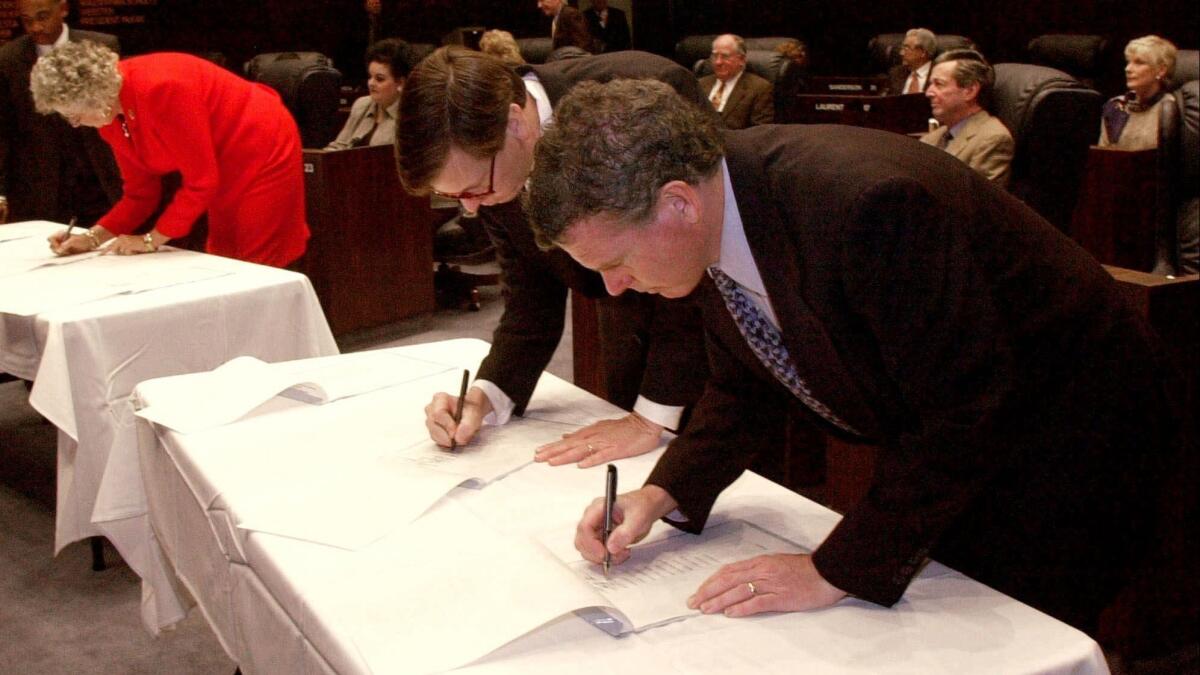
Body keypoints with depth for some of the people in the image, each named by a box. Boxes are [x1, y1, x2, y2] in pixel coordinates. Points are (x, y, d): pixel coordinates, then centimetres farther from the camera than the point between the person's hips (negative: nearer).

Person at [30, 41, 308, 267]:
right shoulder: (110, 115, -4)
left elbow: (201, 179, -25)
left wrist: (152, 240, -19)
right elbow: (141, 192, 4)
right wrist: (93, 237, -8)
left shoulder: (159, 88, -31)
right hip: (225, 169, 8)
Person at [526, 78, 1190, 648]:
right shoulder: (714, 226, -12)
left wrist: (837, 570, -28)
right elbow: (745, 386, 3)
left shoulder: (863, 203, -38)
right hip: (939, 445, 7)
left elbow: (967, 412, -32)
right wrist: (663, 494, -11)